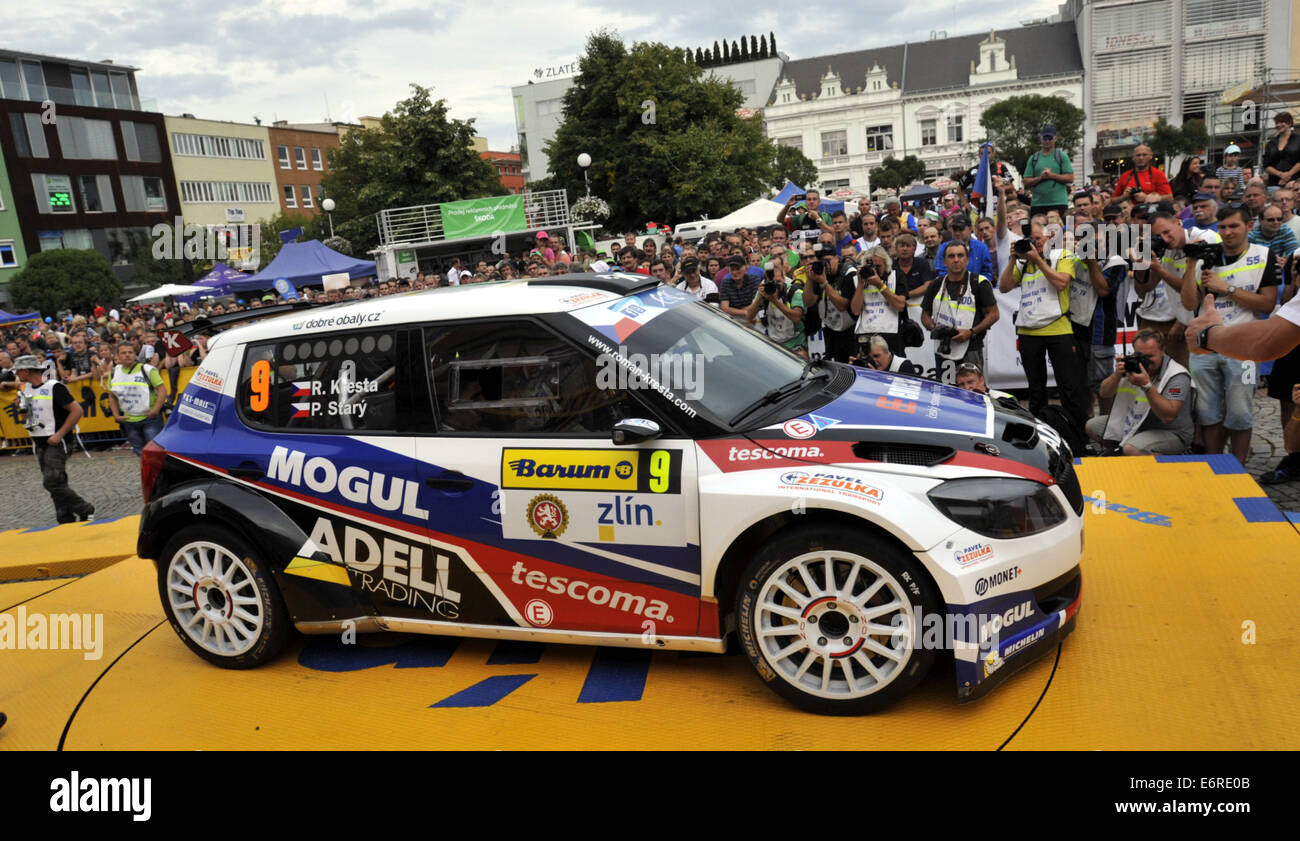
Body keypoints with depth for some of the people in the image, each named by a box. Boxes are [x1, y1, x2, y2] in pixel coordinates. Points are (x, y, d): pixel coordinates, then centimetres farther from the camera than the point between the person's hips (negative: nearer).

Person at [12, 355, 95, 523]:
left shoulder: (54, 387, -14)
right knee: (52, 483, 9)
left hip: (55, 442, -8)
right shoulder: (26, 389, 11)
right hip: (39, 443, 8)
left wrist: (59, 435, -19)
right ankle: (67, 519, 15)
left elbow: (77, 410, -17)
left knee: (53, 482, -15)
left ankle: (86, 511, -3)